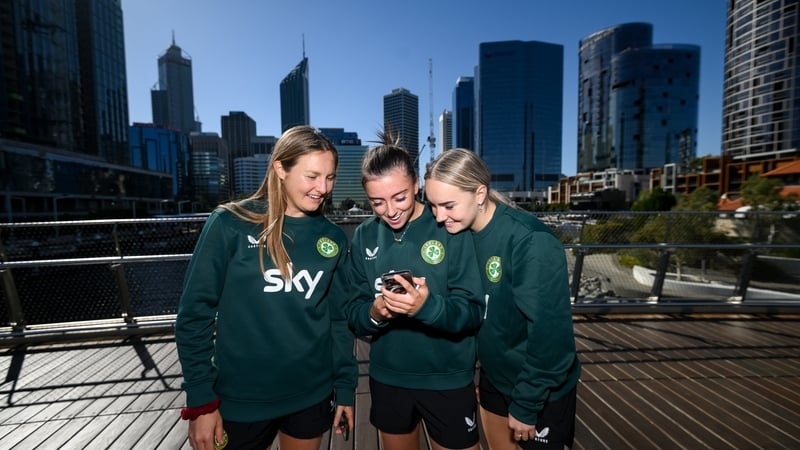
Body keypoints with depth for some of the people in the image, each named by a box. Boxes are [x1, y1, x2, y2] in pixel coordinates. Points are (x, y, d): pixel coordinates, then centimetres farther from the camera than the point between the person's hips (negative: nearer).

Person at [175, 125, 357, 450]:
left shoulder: (333, 238, -3)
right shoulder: (229, 225, -13)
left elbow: (339, 318, 2)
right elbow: (194, 314, -8)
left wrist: (345, 388, 4)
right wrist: (200, 402, -8)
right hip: (241, 401, -2)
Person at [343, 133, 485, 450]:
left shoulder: (451, 229, -15)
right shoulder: (364, 236, -4)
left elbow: (473, 313, -16)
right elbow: (353, 314, -3)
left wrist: (428, 305, -35)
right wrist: (373, 313, -26)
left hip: (448, 380, -3)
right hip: (386, 379, 4)